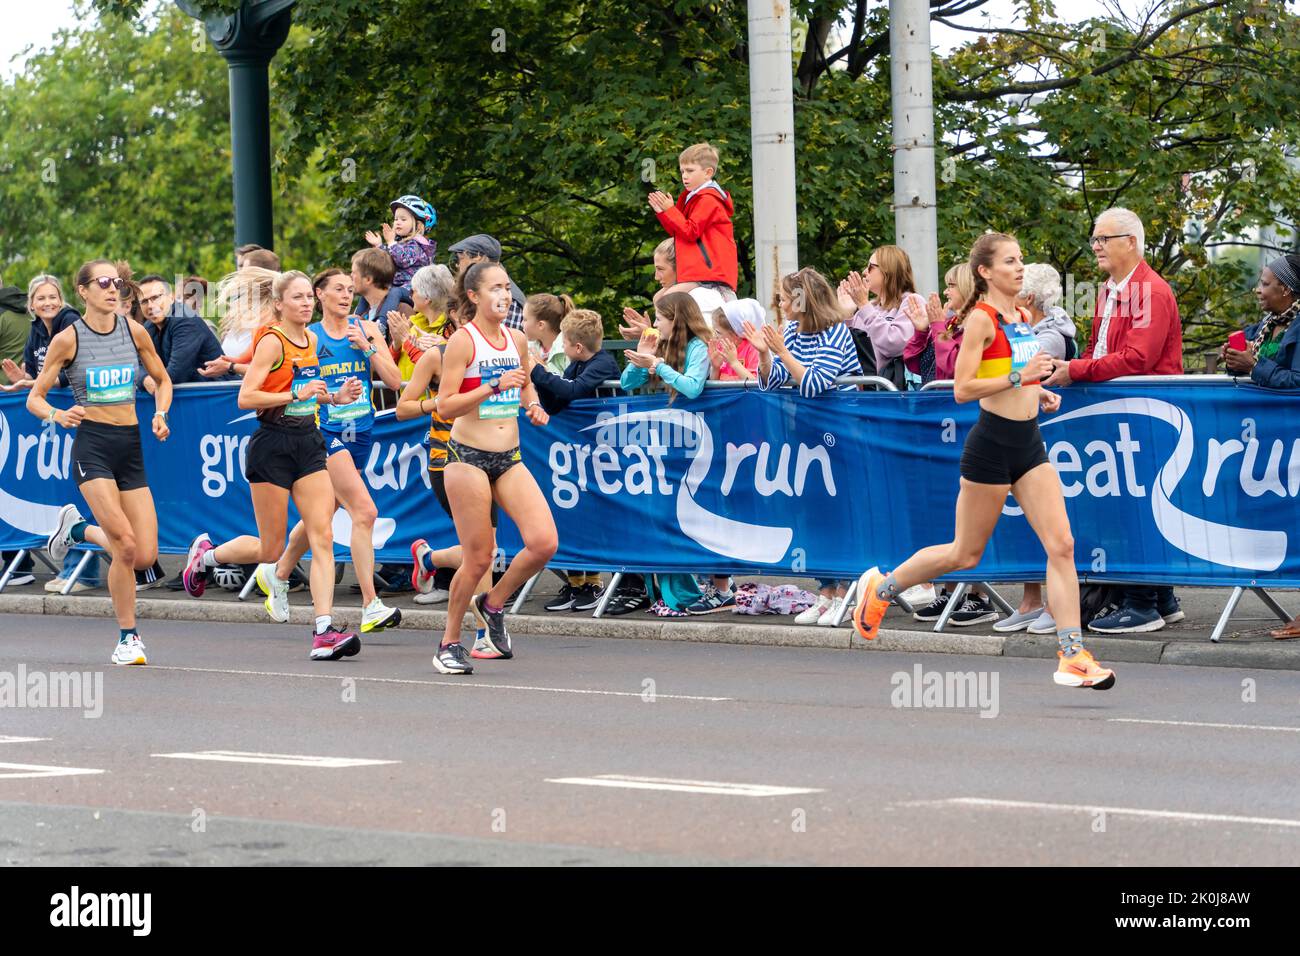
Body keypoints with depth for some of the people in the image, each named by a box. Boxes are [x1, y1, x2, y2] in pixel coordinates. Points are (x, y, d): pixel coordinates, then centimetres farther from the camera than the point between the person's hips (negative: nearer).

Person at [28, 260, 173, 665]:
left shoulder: (134, 331, 5)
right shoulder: (68, 339, -4)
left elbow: (162, 380, 19)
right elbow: (34, 399, 1)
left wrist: (160, 414, 0)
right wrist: (58, 415, -20)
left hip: (131, 447, 4)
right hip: (92, 445, -4)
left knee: (145, 556, -2)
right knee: (125, 545, -19)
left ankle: (77, 529, 27)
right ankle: (128, 637, -2)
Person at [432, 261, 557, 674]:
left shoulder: (517, 340, 9)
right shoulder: (463, 341, -9)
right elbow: (445, 406, -13)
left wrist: (532, 403, 7)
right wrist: (494, 386, -22)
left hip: (509, 458, 6)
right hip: (469, 457, -6)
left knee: (544, 542, -10)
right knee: (478, 558, -5)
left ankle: (492, 604, 16)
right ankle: (449, 643, 14)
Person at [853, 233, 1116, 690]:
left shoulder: (1020, 316, 13)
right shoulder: (980, 318, -12)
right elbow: (962, 389, -17)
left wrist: (1038, 391, 11)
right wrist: (1018, 377, -22)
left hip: (1030, 444, 7)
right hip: (993, 442, -7)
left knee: (1061, 545, -6)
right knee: (965, 554, 6)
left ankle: (1072, 656, -8)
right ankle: (880, 587, 29)